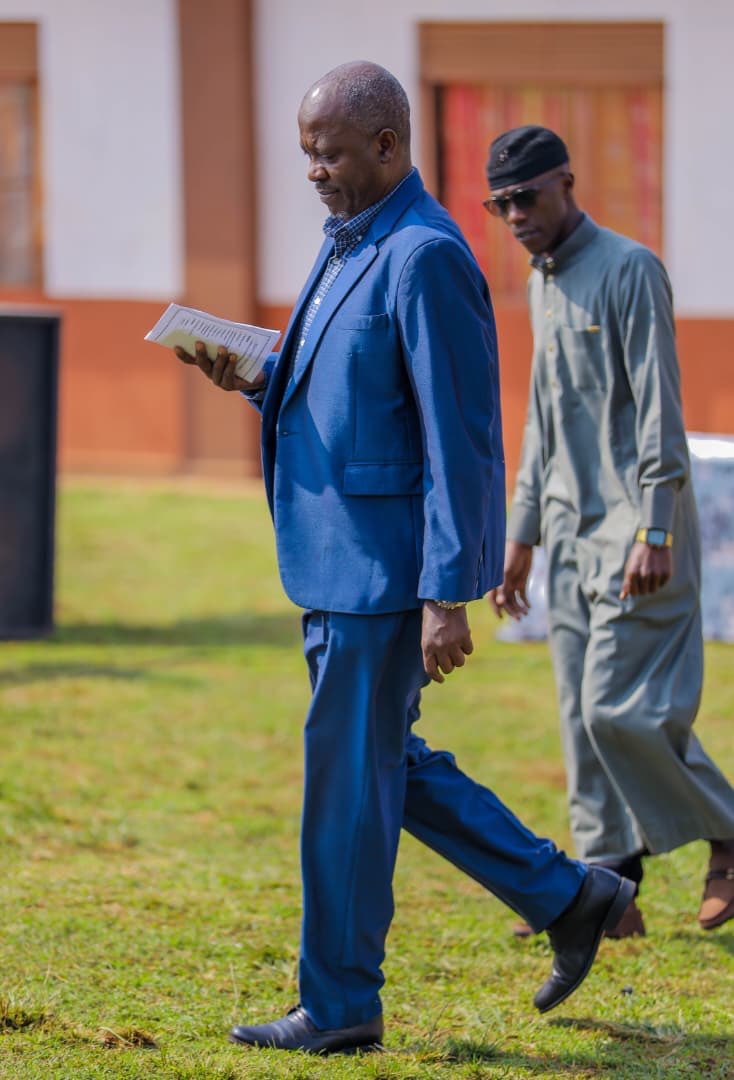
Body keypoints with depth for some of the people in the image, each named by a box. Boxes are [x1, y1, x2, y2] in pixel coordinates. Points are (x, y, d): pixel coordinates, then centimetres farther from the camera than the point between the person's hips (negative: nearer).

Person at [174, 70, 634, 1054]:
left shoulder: (424, 258, -18)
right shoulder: (349, 244, 13)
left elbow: (457, 436, -21)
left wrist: (447, 596, -23)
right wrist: (258, 378, 3)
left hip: (386, 562, -10)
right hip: (341, 556, 10)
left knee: (348, 777, -2)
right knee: (383, 762, 16)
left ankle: (339, 1006, 9)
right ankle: (567, 897, 23)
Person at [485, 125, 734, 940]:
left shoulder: (628, 270, -10)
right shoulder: (543, 284, 15)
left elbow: (659, 408, -16)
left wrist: (654, 533, -22)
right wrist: (521, 536, 20)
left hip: (635, 530, -8)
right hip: (571, 532, 8)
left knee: (620, 708, -12)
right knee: (584, 719, 5)